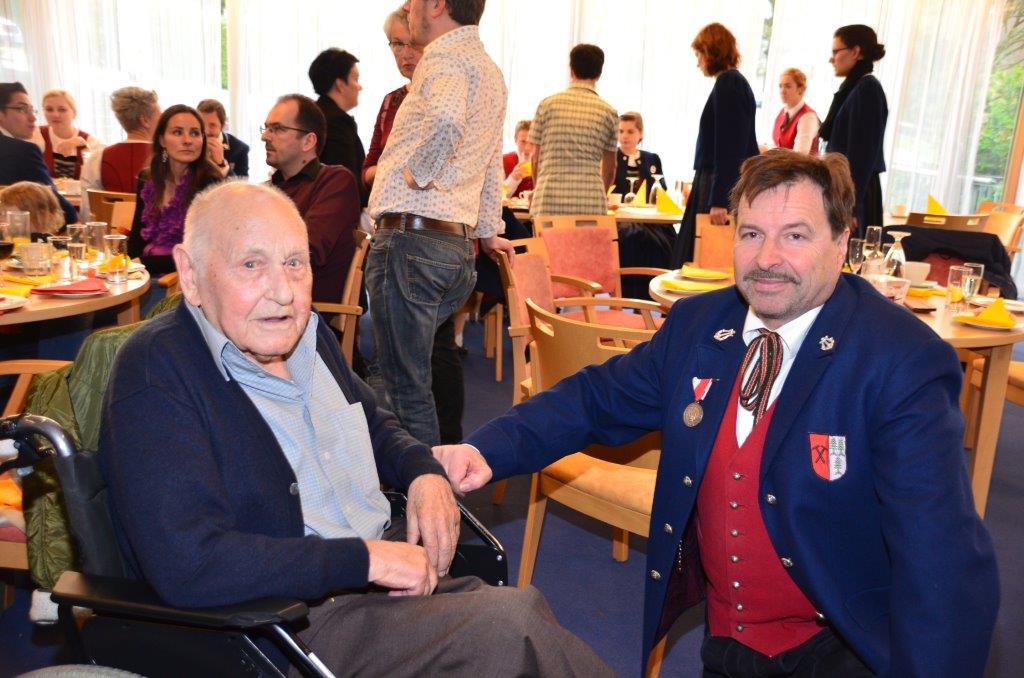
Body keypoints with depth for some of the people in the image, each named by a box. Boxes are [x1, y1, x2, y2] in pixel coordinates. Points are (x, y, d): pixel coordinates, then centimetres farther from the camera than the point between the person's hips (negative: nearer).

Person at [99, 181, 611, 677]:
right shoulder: (156, 373, -16)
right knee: (512, 624, -22)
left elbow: (373, 424, 26)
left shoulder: (304, 334, 9)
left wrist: (425, 472, 4)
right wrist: (366, 559, -23)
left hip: (384, 562, 8)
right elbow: (189, 566, -26)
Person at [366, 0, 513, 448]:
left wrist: (420, 171, -16)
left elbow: (445, 121, -33)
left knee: (407, 389, -4)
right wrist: (488, 230, 39)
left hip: (410, 240, -10)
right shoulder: (490, 71, 22)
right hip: (458, 250, 10)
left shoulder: (446, 56, -9)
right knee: (428, 369, 18)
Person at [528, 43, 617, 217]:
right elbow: (610, 167, 14)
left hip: (549, 201, 0)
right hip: (590, 203, 0)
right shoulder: (608, 112, 7)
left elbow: (536, 158, 11)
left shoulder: (548, 104, 7)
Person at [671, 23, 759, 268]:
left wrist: (718, 199, -21)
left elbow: (729, 146, -18)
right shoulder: (734, 81, 16)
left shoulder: (727, 83, -11)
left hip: (723, 187, -9)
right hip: (719, 184, 9)